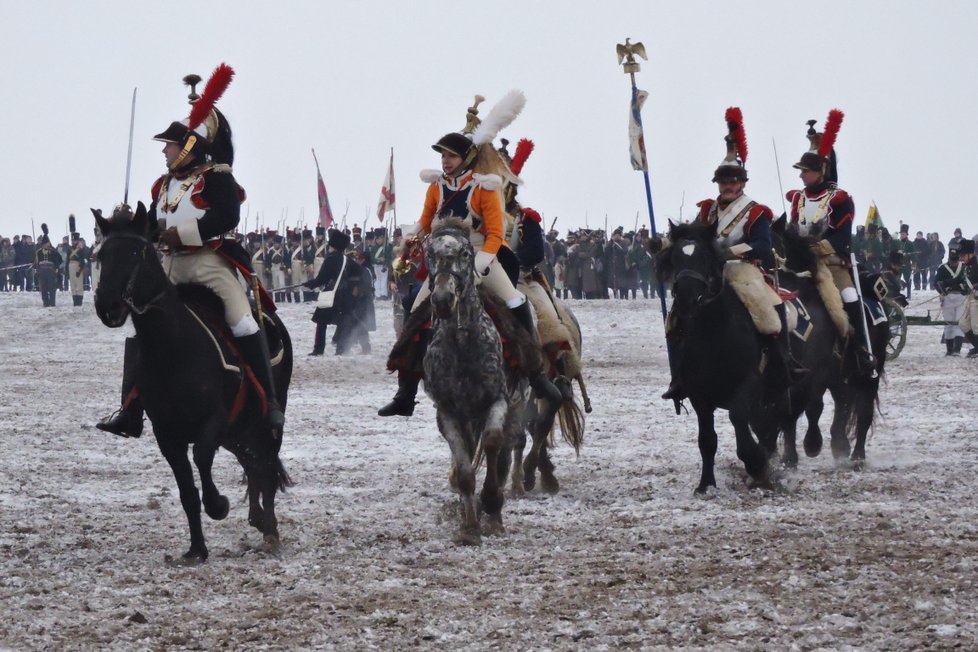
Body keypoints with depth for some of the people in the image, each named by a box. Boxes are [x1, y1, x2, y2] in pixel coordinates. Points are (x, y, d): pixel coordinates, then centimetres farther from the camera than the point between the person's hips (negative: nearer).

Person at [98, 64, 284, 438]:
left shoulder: (216, 178, -6)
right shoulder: (164, 185, 16)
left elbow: (227, 216, -20)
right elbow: (152, 224, 21)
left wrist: (184, 232, -22)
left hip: (211, 260, -7)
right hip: (171, 265, 7)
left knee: (242, 322, -20)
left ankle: (269, 402, -15)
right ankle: (131, 412, 2)